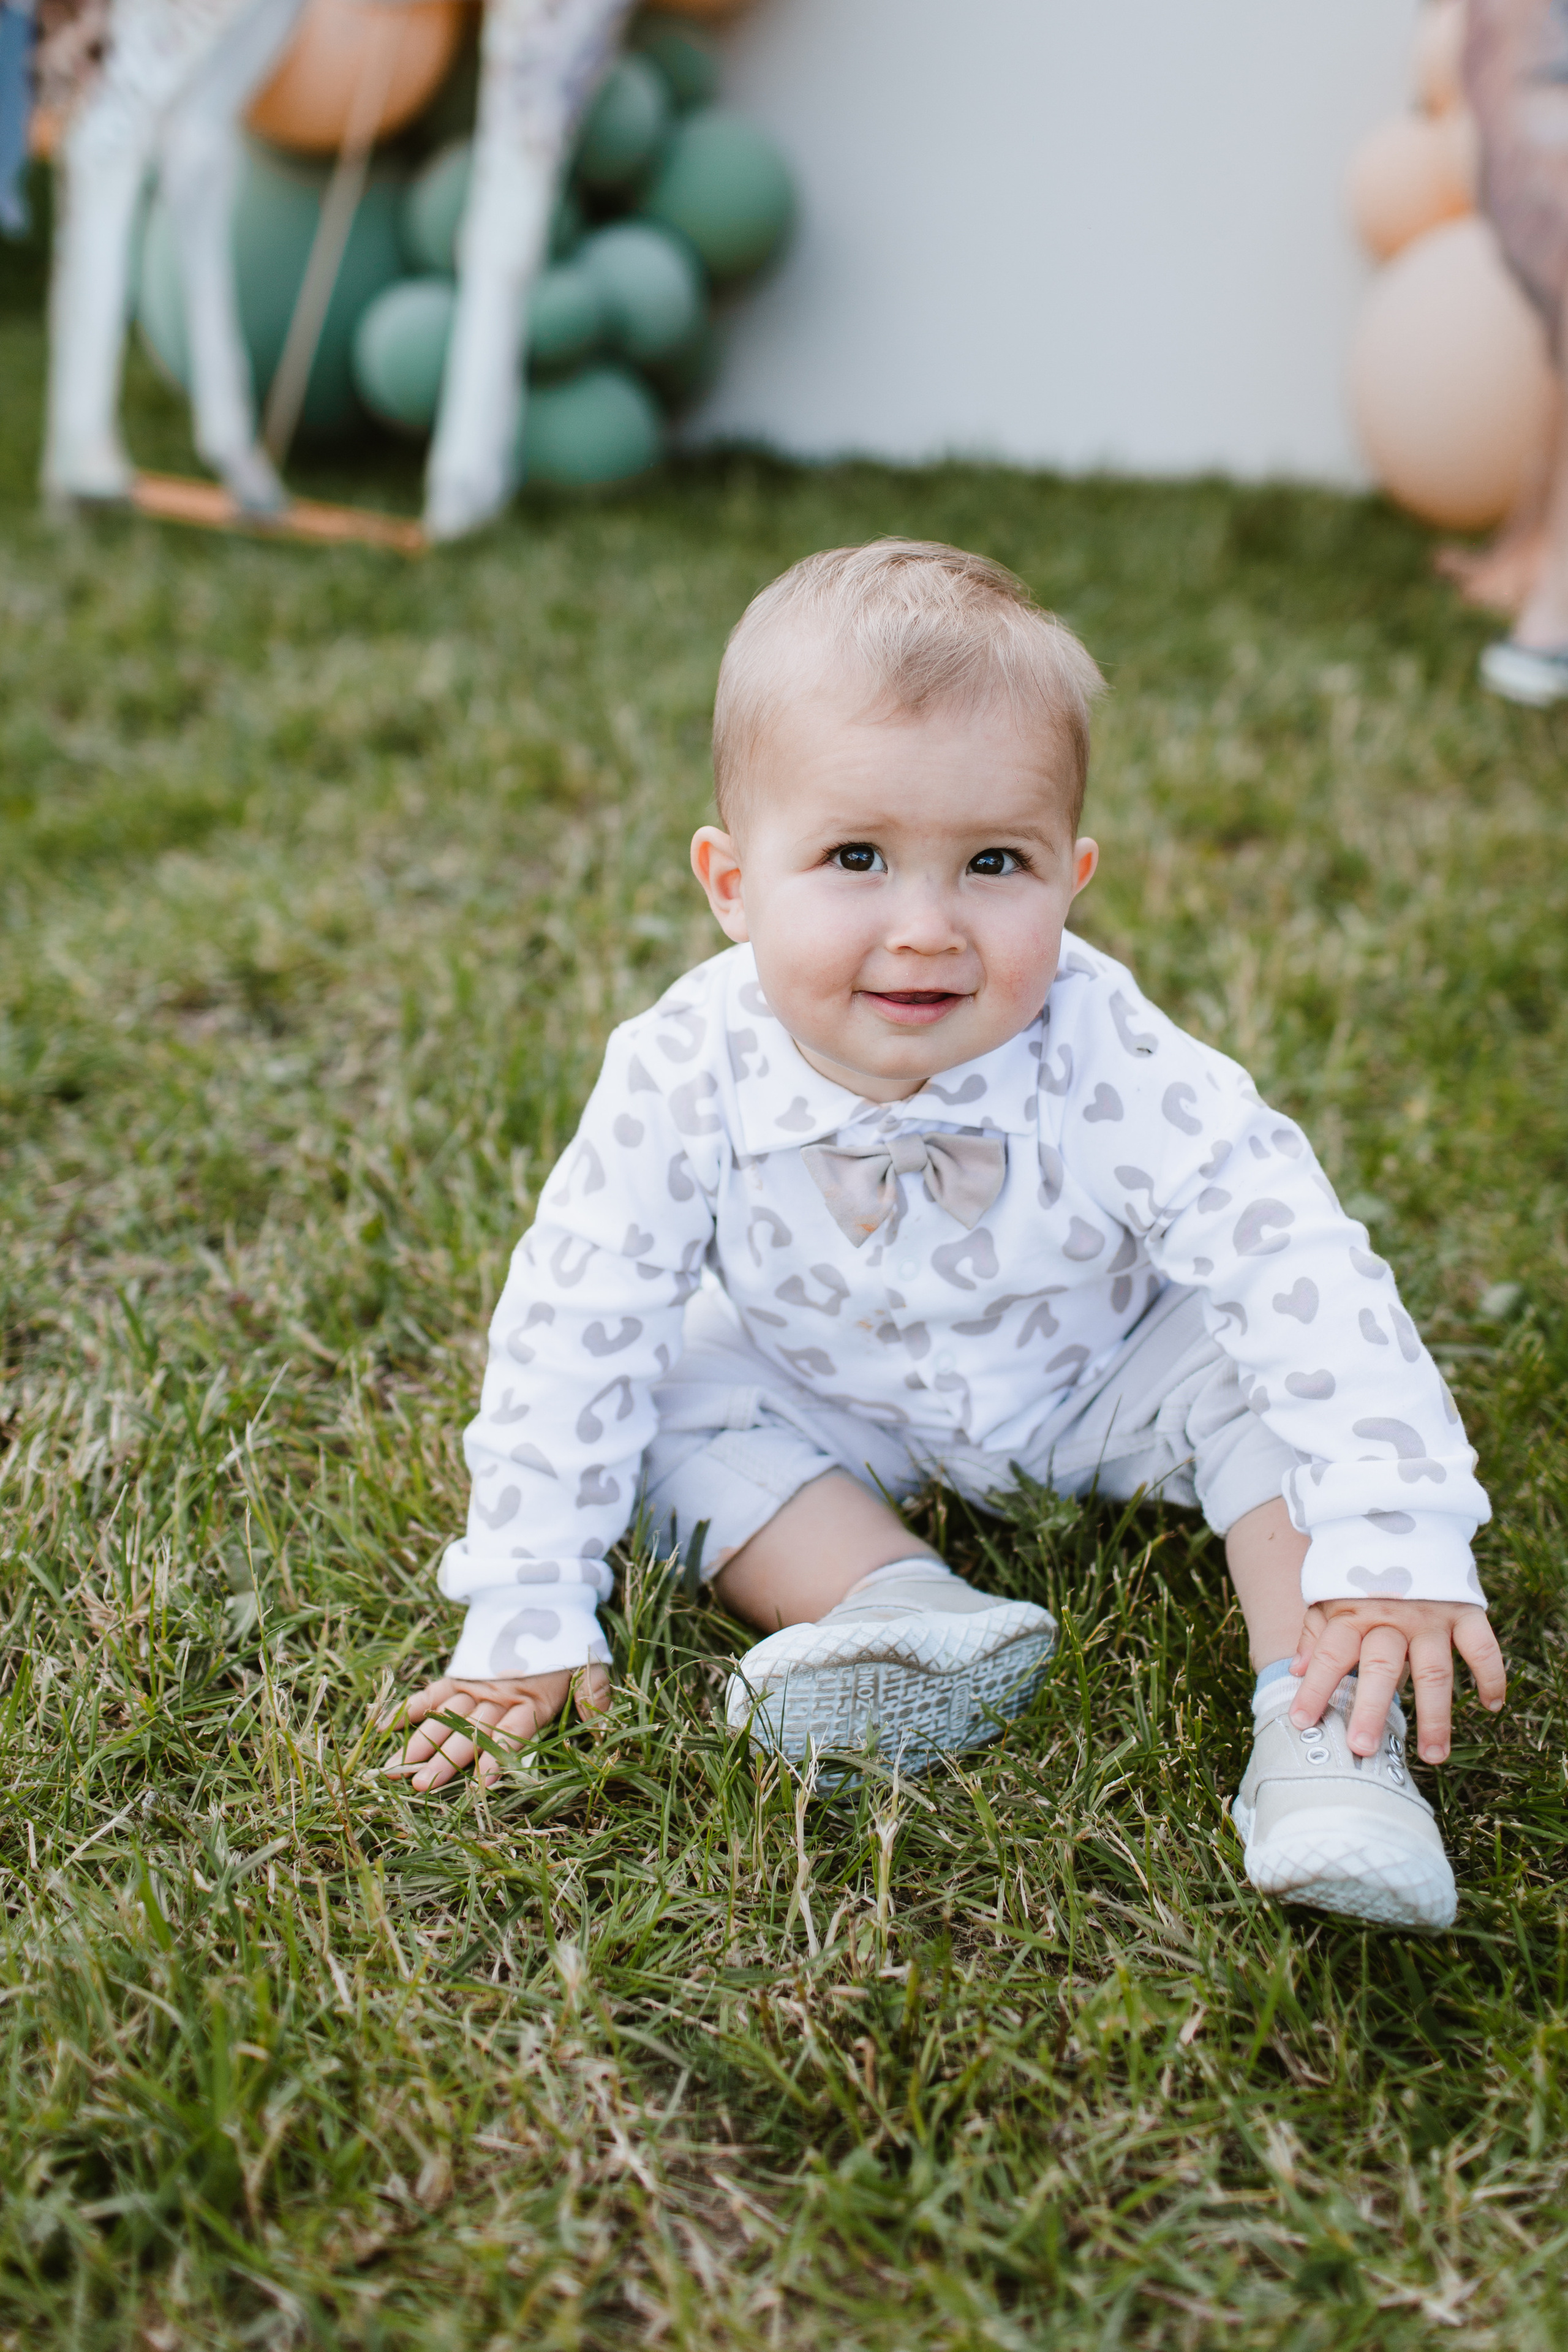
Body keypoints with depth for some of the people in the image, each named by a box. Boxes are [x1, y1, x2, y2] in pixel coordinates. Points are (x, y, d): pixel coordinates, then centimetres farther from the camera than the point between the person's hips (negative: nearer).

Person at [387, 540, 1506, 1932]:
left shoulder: (1111, 1070, -35)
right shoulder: (685, 1074, -32)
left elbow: (1309, 1273, -35)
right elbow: (569, 1333, -24)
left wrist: (1397, 1547, -44)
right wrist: (526, 1623, -24)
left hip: (1107, 1384, -1)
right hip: (835, 1406, 2)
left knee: (1260, 1360, -23)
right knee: (674, 1392, -19)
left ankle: (1324, 1734, -23)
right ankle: (903, 1605, -26)